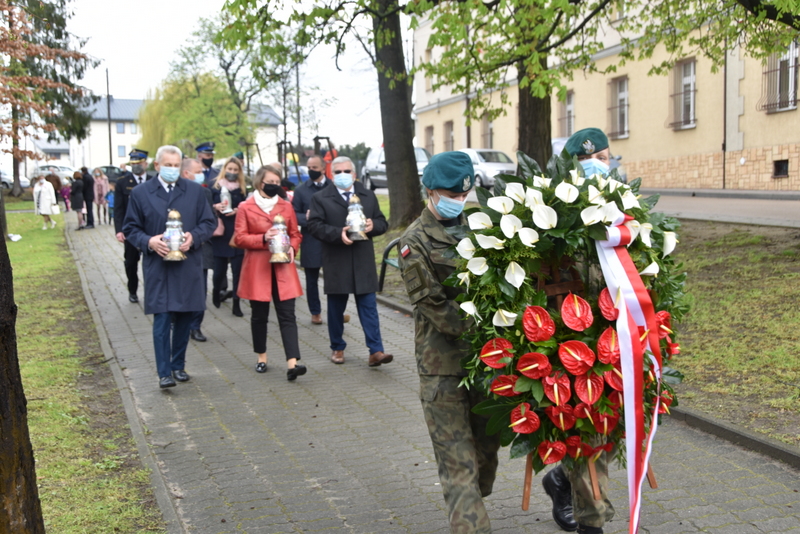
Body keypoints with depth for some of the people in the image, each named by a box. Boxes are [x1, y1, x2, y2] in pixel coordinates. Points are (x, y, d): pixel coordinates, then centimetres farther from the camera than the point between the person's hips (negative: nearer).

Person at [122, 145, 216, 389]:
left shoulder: (195, 191, 6)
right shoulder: (140, 193, 3)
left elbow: (209, 222, 8)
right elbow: (130, 229, 5)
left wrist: (193, 237, -11)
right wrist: (148, 241, -14)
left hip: (188, 265, 2)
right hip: (157, 266, -2)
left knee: (184, 318, 9)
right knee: (161, 319, -5)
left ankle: (178, 365, 23)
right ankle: (164, 372, -1)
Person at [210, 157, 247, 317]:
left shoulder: (242, 188, 9)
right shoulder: (215, 186, 5)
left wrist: (237, 211, -10)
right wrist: (216, 207, -14)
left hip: (237, 233, 1)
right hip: (219, 233, -1)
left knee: (237, 269, -5)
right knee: (219, 270, 3)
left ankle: (236, 304, 2)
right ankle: (216, 291, 35)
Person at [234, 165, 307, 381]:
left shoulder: (286, 206, 10)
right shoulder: (245, 208, 1)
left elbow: (296, 234, 15)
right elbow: (239, 238, -2)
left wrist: (291, 248, -6)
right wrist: (263, 238, -17)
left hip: (283, 268, 2)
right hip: (257, 268, -2)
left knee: (287, 314, -7)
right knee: (259, 315, 7)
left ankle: (292, 363, -14)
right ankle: (261, 357, 24)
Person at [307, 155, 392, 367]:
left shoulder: (368, 196, 12)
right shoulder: (321, 198, 2)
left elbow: (382, 223, 11)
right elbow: (315, 225, -8)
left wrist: (373, 226, -12)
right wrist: (338, 233, -22)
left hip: (364, 262, 2)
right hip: (336, 263, -1)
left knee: (369, 307, -1)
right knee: (336, 308, 9)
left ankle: (375, 351, -3)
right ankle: (337, 348, 24)